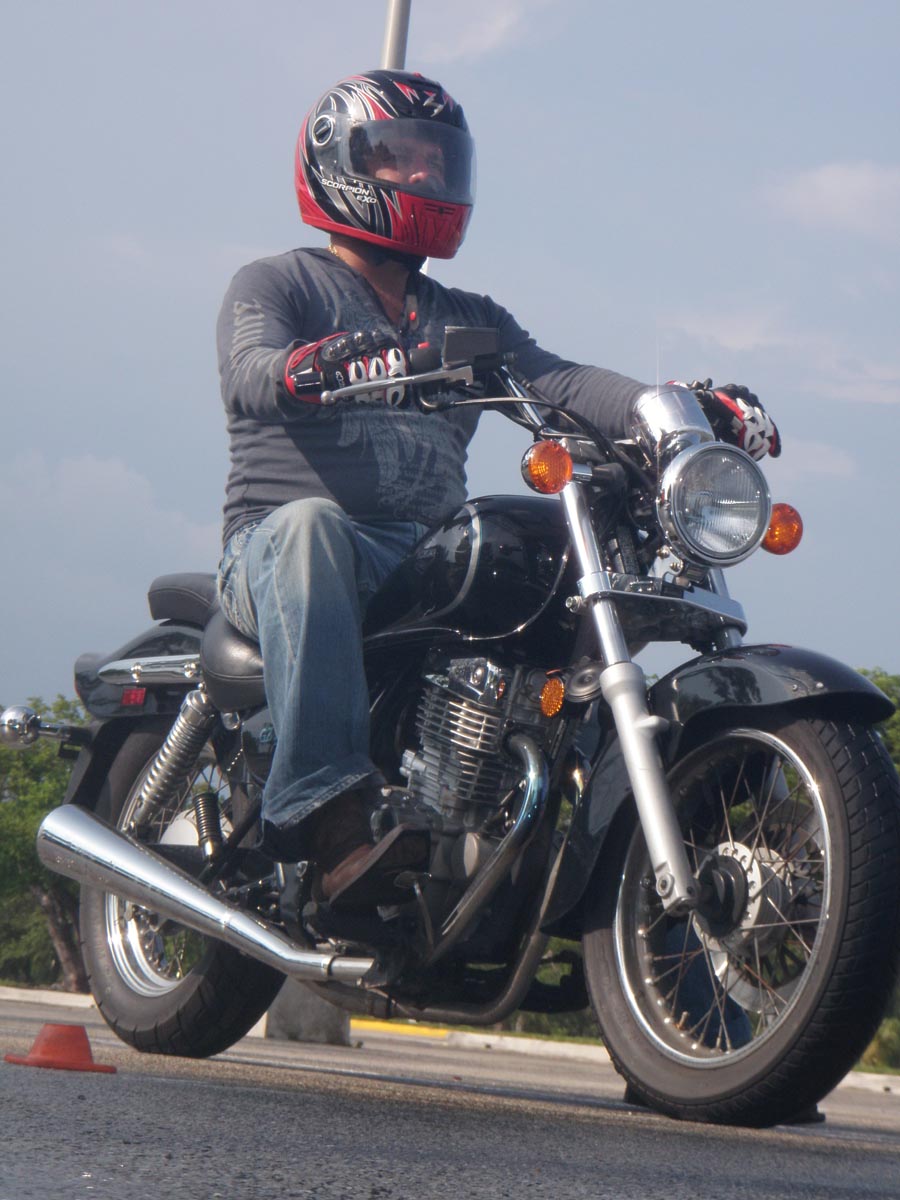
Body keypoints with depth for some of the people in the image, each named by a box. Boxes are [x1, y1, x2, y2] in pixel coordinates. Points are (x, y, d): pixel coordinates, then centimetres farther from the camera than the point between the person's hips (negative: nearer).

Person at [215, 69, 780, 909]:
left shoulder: (469, 321, 26)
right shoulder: (274, 286, 10)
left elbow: (557, 382, 8)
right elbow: (248, 372, -13)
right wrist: (306, 370, -39)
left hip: (428, 561, 5)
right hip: (276, 547, -5)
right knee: (310, 525, -39)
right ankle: (324, 809, -47)